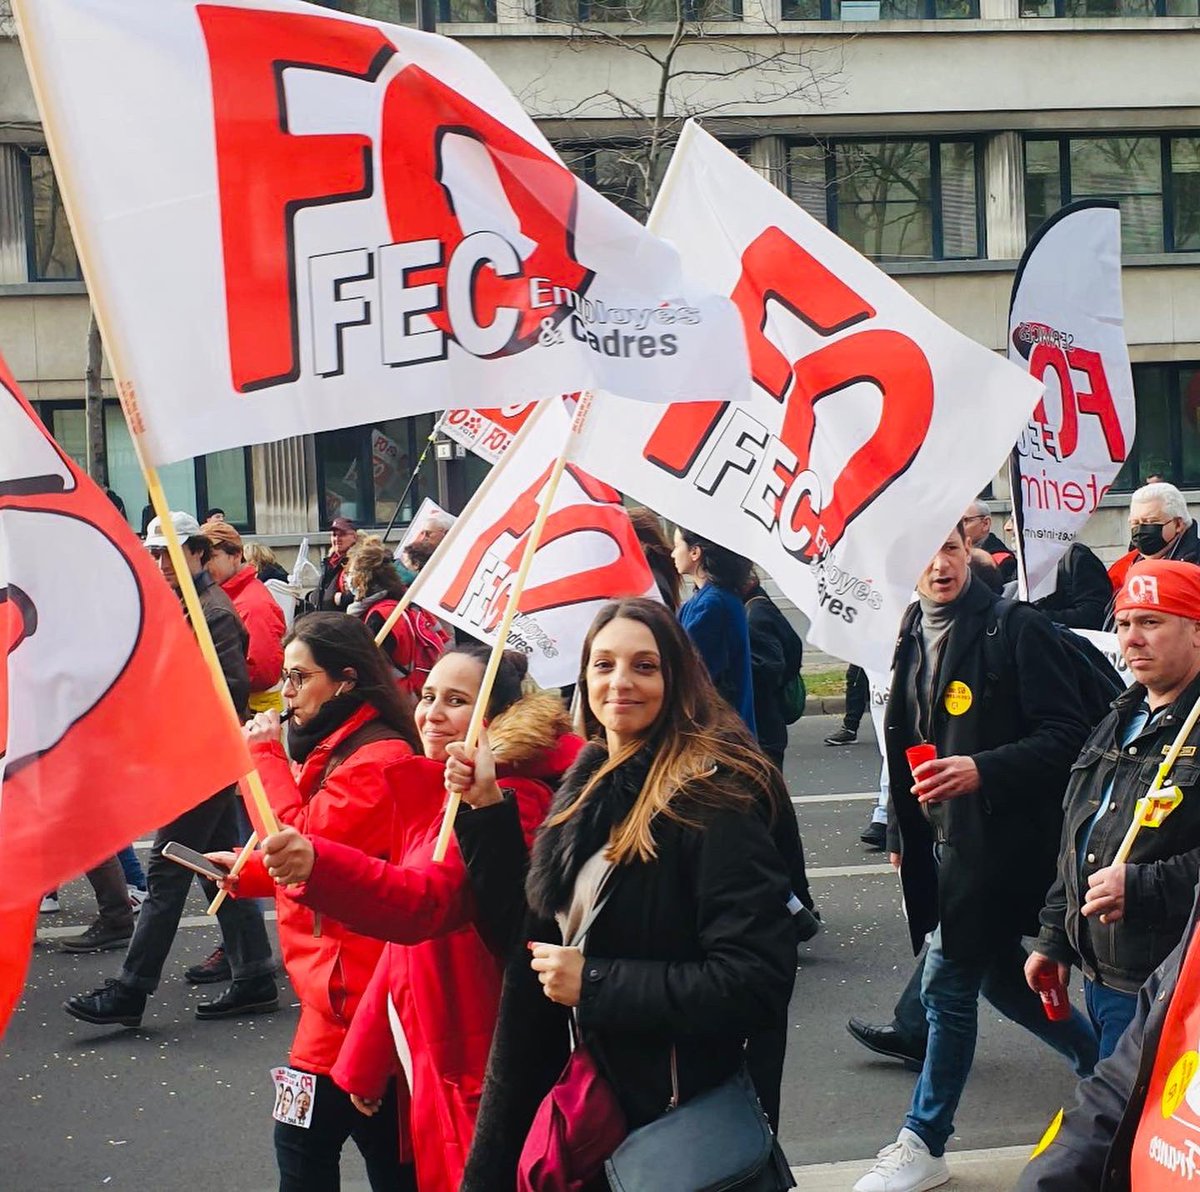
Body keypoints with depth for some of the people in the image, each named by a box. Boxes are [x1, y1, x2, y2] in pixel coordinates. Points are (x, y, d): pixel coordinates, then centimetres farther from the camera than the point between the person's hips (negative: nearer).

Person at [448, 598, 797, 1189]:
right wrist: (486, 807, 1)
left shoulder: (712, 793, -18)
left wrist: (594, 984, -21)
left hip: (667, 1112, -7)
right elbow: (524, 933, 10)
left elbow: (758, 982, -24)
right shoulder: (586, 781, 6)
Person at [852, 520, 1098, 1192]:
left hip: (1002, 836, -8)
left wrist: (983, 770, -28)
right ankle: (1104, 1063, 37)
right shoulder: (915, 640, 10)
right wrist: (903, 833, 23)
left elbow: (1067, 734, -16)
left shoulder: (1016, 629, -13)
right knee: (1000, 978, 16)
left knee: (948, 985, -2)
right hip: (944, 839, 8)